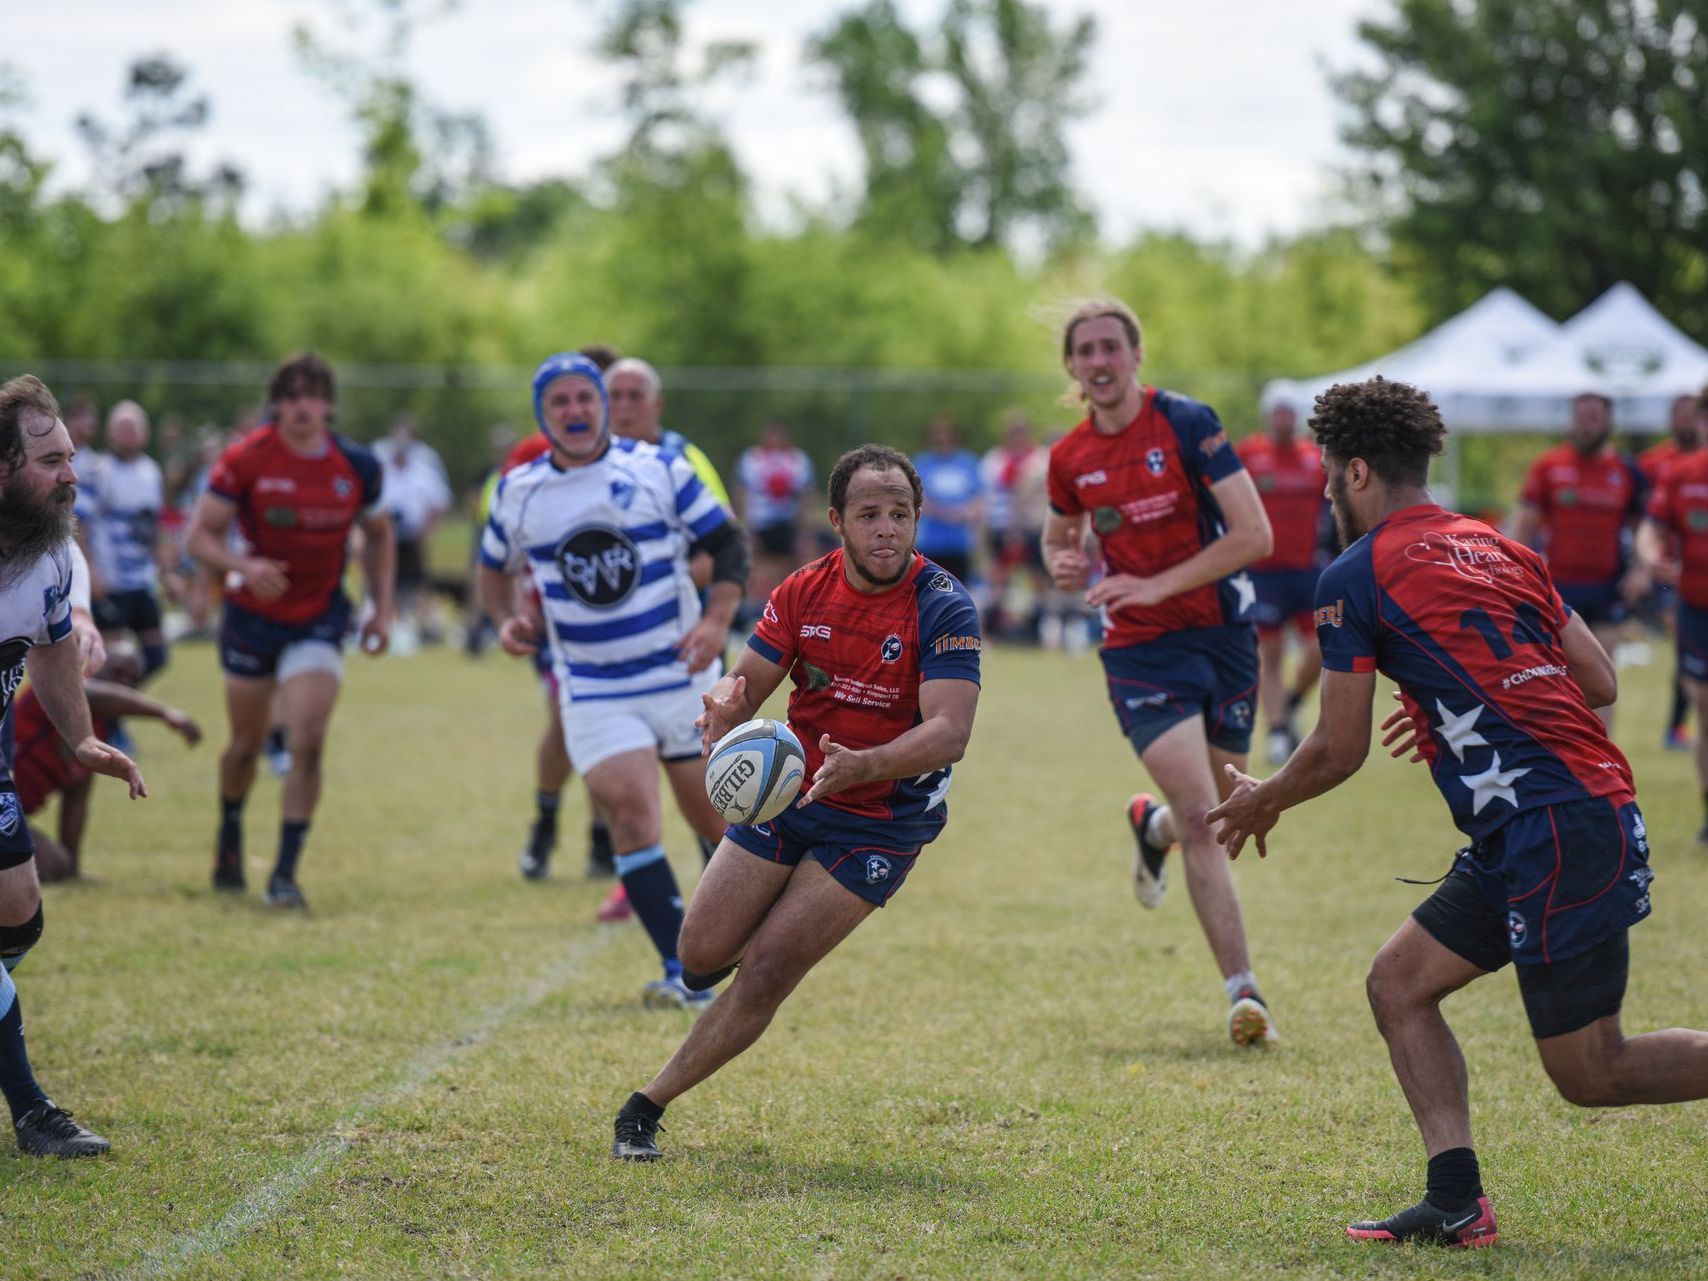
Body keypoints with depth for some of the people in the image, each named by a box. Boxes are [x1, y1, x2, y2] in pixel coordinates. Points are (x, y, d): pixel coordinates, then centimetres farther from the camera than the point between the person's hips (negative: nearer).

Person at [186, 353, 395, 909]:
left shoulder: (357, 465, -6)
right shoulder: (245, 461, -13)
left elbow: (377, 534, 12)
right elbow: (200, 534, -9)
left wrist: (382, 607, 5)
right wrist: (243, 565, -28)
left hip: (320, 619, 0)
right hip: (252, 615, 0)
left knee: (307, 744, -16)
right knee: (247, 744, 13)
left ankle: (285, 873, -9)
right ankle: (230, 837, 43)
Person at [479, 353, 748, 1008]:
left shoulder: (659, 469, -4)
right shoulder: (518, 493, 2)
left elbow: (727, 542, 1)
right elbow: (493, 570, 18)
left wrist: (717, 621, -13)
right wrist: (508, 619, -3)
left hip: (682, 676, 0)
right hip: (593, 693, 0)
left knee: (712, 817, 6)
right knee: (629, 809, -18)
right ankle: (685, 974, -17)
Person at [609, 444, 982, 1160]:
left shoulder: (943, 608, -19)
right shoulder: (804, 592, -4)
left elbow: (949, 732, -28)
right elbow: (748, 684, -2)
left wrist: (861, 766, -45)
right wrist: (726, 704, -28)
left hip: (881, 825, -4)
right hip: (785, 796, 4)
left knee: (765, 973, -12)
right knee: (701, 955, 0)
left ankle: (650, 1103, 2)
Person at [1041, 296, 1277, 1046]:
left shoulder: (1186, 423, -10)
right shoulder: (1069, 458, 1)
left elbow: (1254, 535, -14)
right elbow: (1061, 534, 22)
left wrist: (1157, 585, -19)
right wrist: (1064, 564, -3)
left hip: (1221, 633, 0)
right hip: (1140, 648, 0)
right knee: (1200, 817, -14)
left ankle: (1151, 826, 48)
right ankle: (1242, 991, -11)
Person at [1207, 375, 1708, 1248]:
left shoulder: (1355, 576, -5)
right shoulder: (1501, 549, 17)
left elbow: (1338, 753, -2)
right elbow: (1599, 681, 16)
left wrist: (1259, 804, 18)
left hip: (1557, 835, -9)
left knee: (1590, 1074, -2)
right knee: (1398, 982, 12)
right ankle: (1456, 1202, 5)